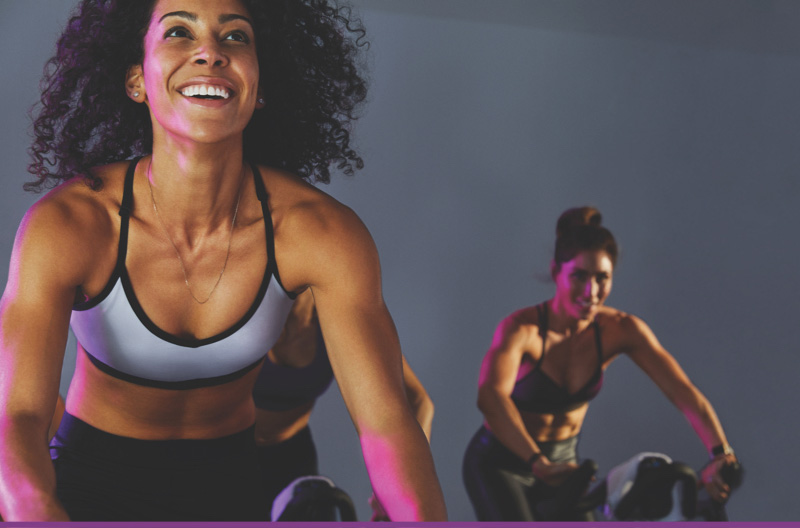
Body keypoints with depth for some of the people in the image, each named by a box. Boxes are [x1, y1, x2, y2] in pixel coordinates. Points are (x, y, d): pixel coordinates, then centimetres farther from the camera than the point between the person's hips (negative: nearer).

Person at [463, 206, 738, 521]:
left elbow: (682, 391, -23)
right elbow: (490, 396, -48)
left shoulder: (620, 330, -14)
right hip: (500, 465, -5)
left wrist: (720, 453, -39)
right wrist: (538, 463, -61)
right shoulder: (522, 329, -29)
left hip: (563, 457, 5)